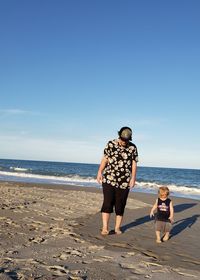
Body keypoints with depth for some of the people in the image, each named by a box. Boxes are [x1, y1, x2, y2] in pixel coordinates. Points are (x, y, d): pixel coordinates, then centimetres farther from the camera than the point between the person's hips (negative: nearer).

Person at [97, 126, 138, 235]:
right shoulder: (111, 144, -1)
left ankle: (117, 227, 20)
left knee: (120, 204, 7)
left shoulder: (133, 148, 1)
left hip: (124, 181, 1)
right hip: (109, 179, -1)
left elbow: (134, 164, 2)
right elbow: (105, 159, 2)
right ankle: (105, 227, -6)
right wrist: (100, 172, -3)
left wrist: (133, 178, -5)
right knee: (108, 202, -8)